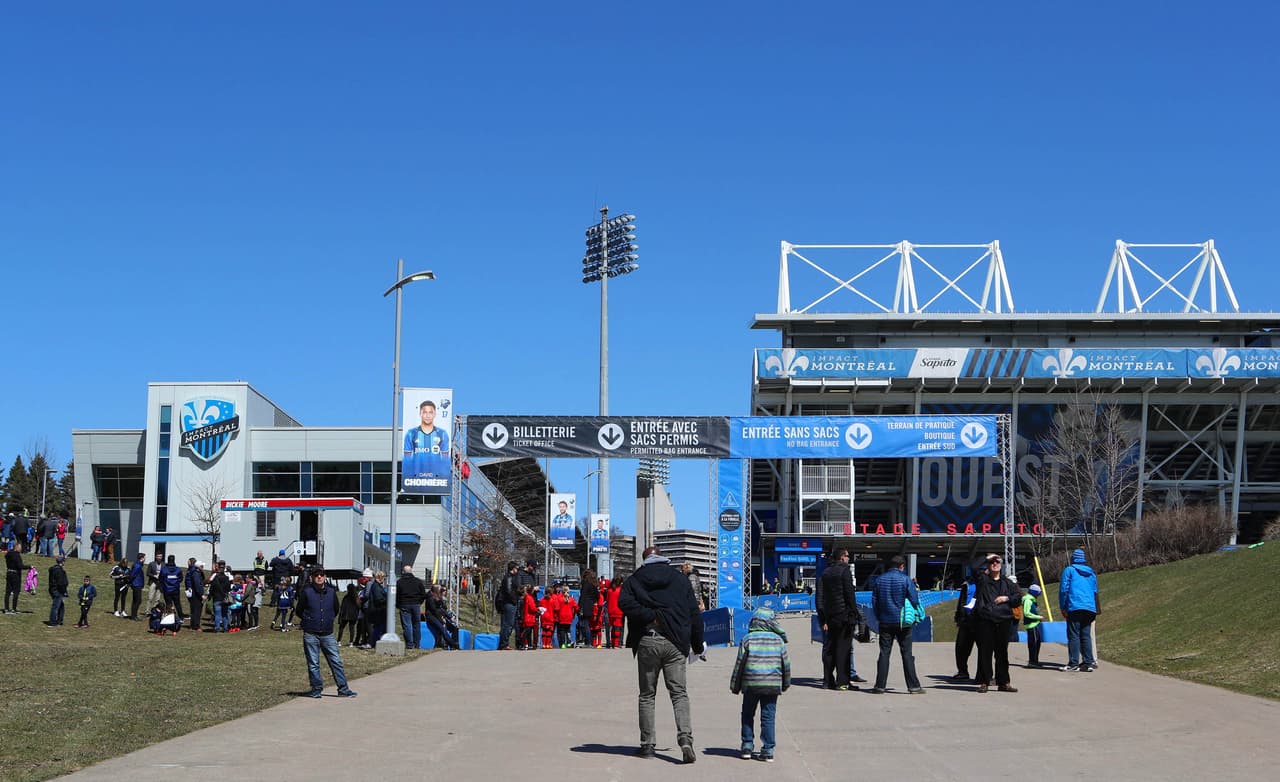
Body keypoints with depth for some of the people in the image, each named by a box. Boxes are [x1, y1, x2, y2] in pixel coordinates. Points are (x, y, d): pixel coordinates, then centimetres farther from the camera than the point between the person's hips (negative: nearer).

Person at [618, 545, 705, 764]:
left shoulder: (634, 579, 7)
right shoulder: (680, 578, 9)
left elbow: (624, 601, -14)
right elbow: (694, 613, 7)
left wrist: (650, 617, -10)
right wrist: (698, 645, 14)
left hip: (646, 641, 0)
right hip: (675, 642, 0)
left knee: (647, 694, 10)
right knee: (679, 692, 2)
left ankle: (647, 744, 11)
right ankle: (685, 738, -16)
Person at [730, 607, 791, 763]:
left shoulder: (747, 639, 0)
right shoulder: (778, 640, 3)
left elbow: (739, 663, 1)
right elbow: (786, 663, 8)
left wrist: (735, 686, 9)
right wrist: (785, 684, 22)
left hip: (750, 684, 0)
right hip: (773, 684, 1)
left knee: (747, 714, 14)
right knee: (768, 716, 4)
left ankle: (747, 746, 10)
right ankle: (768, 750, 1)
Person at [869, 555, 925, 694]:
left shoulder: (880, 579, 4)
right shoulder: (905, 579, -7)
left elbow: (874, 601, 7)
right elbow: (914, 600, -7)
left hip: (885, 622, 3)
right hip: (902, 622, -3)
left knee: (884, 653, 5)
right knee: (907, 654, 1)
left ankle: (880, 685, 2)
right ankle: (913, 686, 2)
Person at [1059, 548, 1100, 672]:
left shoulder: (1069, 570, 2)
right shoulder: (1091, 572, 17)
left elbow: (1063, 589, -2)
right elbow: (1095, 591, 21)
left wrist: (1062, 607, 3)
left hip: (1074, 607, -5)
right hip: (1090, 609, 5)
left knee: (1073, 635, -5)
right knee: (1086, 635, 8)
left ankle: (1073, 663, -9)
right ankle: (1088, 662, 3)